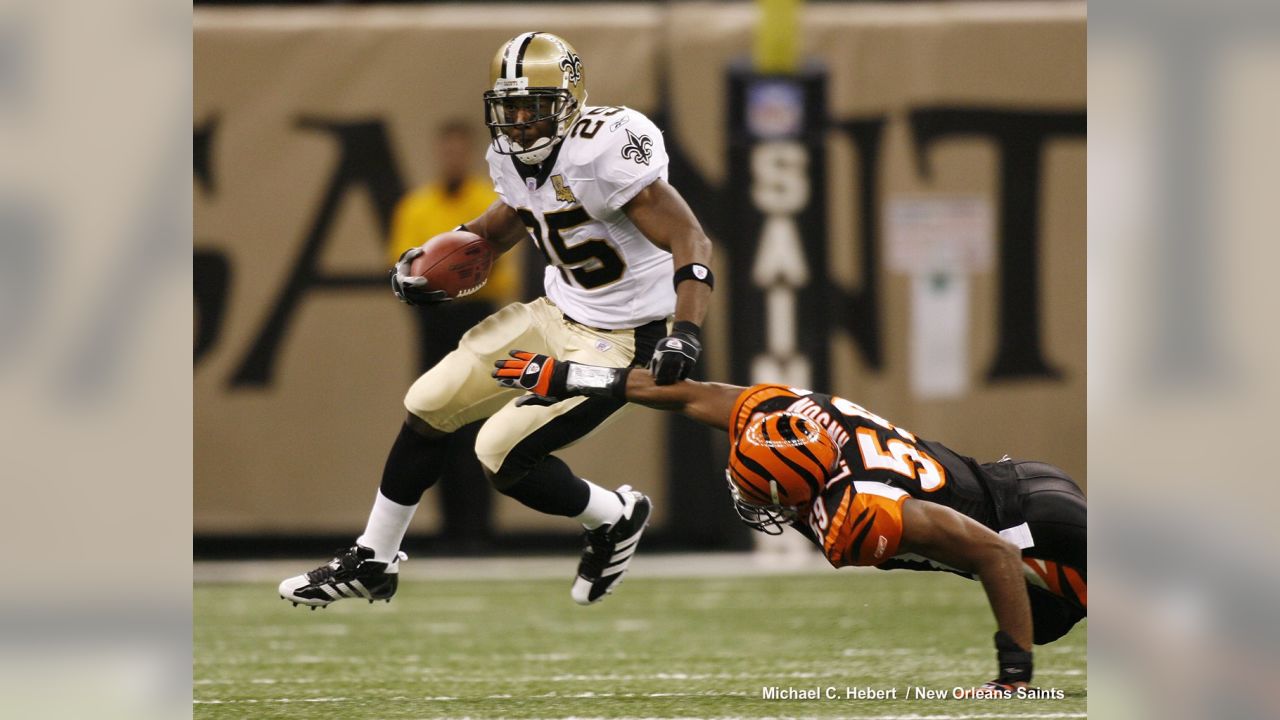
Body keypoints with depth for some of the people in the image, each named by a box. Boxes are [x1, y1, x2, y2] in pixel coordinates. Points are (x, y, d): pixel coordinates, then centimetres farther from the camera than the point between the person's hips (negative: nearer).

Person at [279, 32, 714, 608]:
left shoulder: (603, 151, -28)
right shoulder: (513, 156, -1)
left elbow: (690, 242, -28)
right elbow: (507, 221, 21)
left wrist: (685, 334, -42)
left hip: (621, 340, -9)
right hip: (557, 314, 9)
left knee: (502, 454, -13)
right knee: (428, 407, 10)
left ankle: (615, 518, 13)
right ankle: (372, 562, 25)